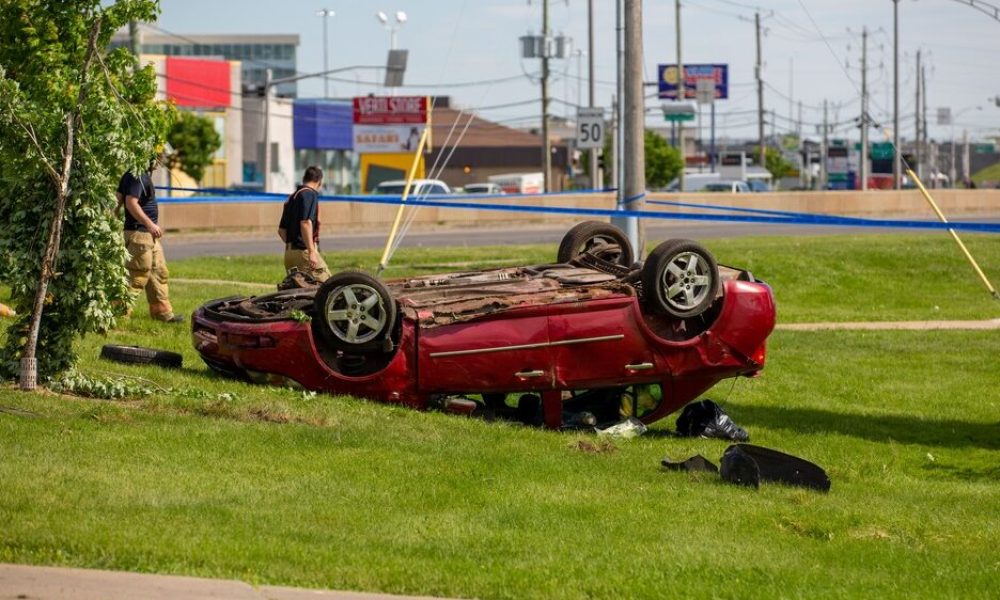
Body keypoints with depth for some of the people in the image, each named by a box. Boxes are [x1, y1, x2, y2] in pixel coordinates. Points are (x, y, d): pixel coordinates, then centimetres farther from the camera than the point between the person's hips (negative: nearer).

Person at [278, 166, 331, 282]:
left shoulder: (292, 197, 21)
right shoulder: (310, 194, -7)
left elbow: (281, 230, 22)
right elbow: (306, 223, -20)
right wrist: (311, 251, -24)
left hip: (289, 252, 9)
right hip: (304, 250, -9)